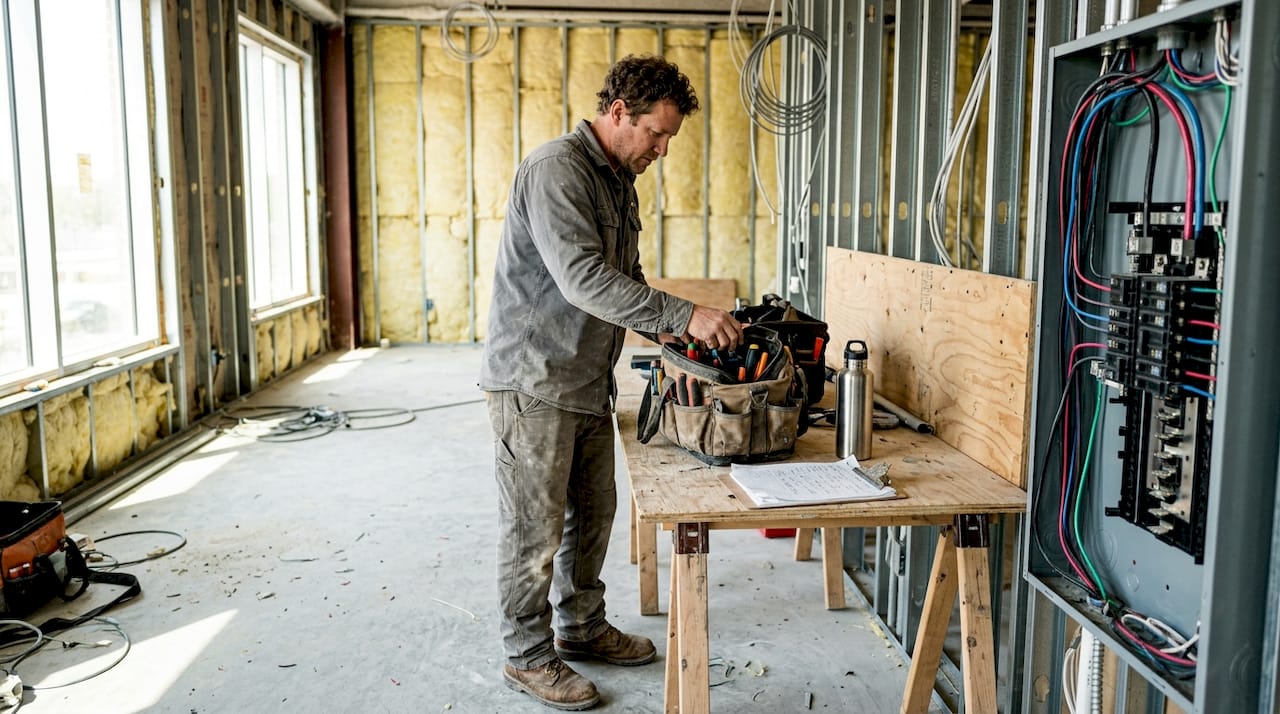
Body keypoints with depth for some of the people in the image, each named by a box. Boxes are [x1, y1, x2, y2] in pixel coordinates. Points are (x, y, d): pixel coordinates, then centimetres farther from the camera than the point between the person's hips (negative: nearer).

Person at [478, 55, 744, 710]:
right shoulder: (556, 168, -17)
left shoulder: (620, 181, 14)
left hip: (588, 380, 9)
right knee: (536, 526, 2)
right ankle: (528, 656, 17)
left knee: (592, 512, 18)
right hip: (534, 379, -9)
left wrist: (668, 330, 2)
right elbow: (582, 277, -28)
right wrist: (683, 315, -29)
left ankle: (581, 625, 35)